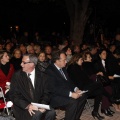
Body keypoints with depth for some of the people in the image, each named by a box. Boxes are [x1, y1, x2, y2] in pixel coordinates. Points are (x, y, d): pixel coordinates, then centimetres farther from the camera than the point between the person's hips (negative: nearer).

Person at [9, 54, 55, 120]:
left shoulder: (42, 76, 5)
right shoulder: (17, 76, 0)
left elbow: (46, 94, 4)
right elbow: (13, 95, -5)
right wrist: (27, 105, -20)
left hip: (39, 106, 3)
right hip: (23, 107, -2)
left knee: (51, 112, -26)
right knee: (36, 113, -32)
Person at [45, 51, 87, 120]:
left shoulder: (63, 68, 11)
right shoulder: (50, 71, -17)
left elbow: (68, 81, 18)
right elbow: (53, 89, -25)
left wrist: (76, 89, -3)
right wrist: (70, 94, -27)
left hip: (67, 93, 9)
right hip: (55, 97, -9)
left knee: (83, 96, -1)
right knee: (73, 101, -28)